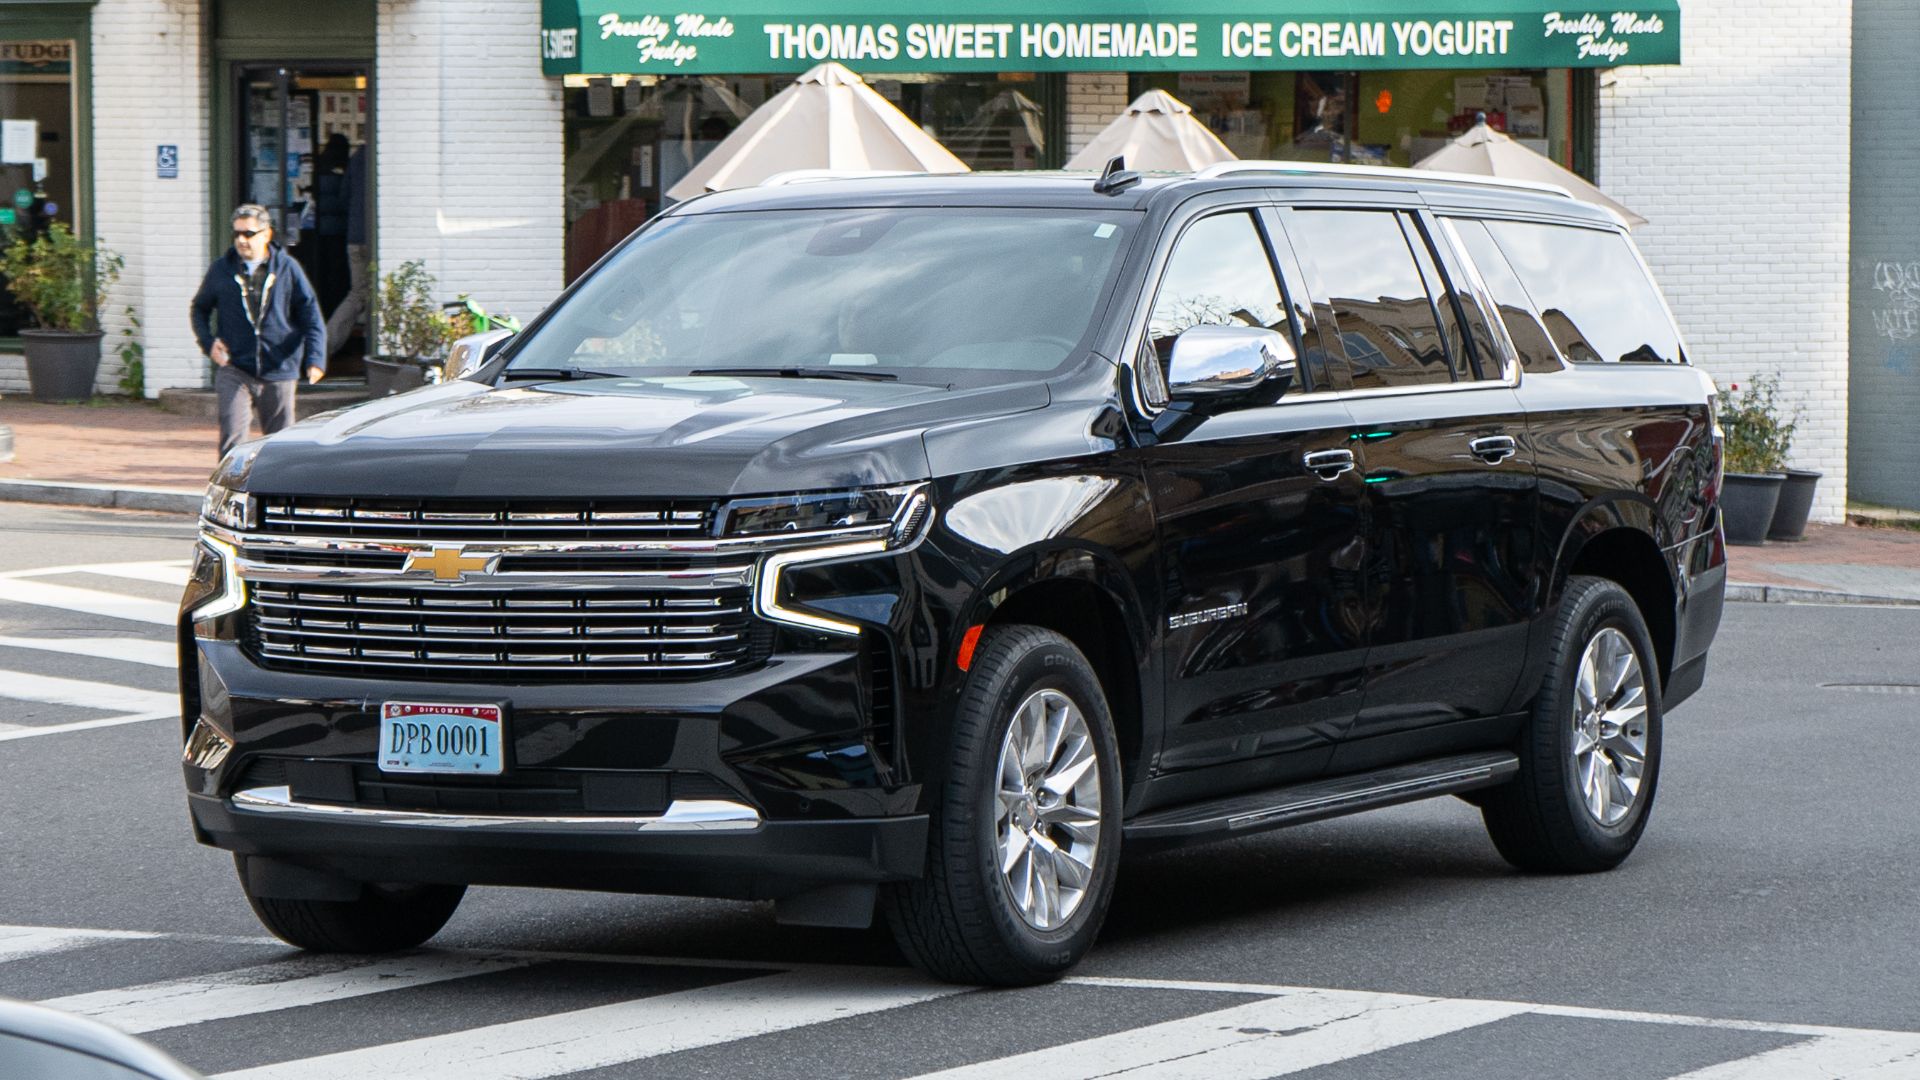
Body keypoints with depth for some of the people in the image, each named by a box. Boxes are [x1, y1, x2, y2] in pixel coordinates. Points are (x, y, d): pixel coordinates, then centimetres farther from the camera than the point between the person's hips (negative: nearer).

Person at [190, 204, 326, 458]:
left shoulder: (287, 269, 2)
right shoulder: (221, 270, 5)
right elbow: (200, 308, 19)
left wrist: (315, 359, -12)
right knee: (232, 438, -15)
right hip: (234, 372, 0)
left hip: (278, 371, 0)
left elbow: (311, 315, 1)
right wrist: (208, 342, 0)